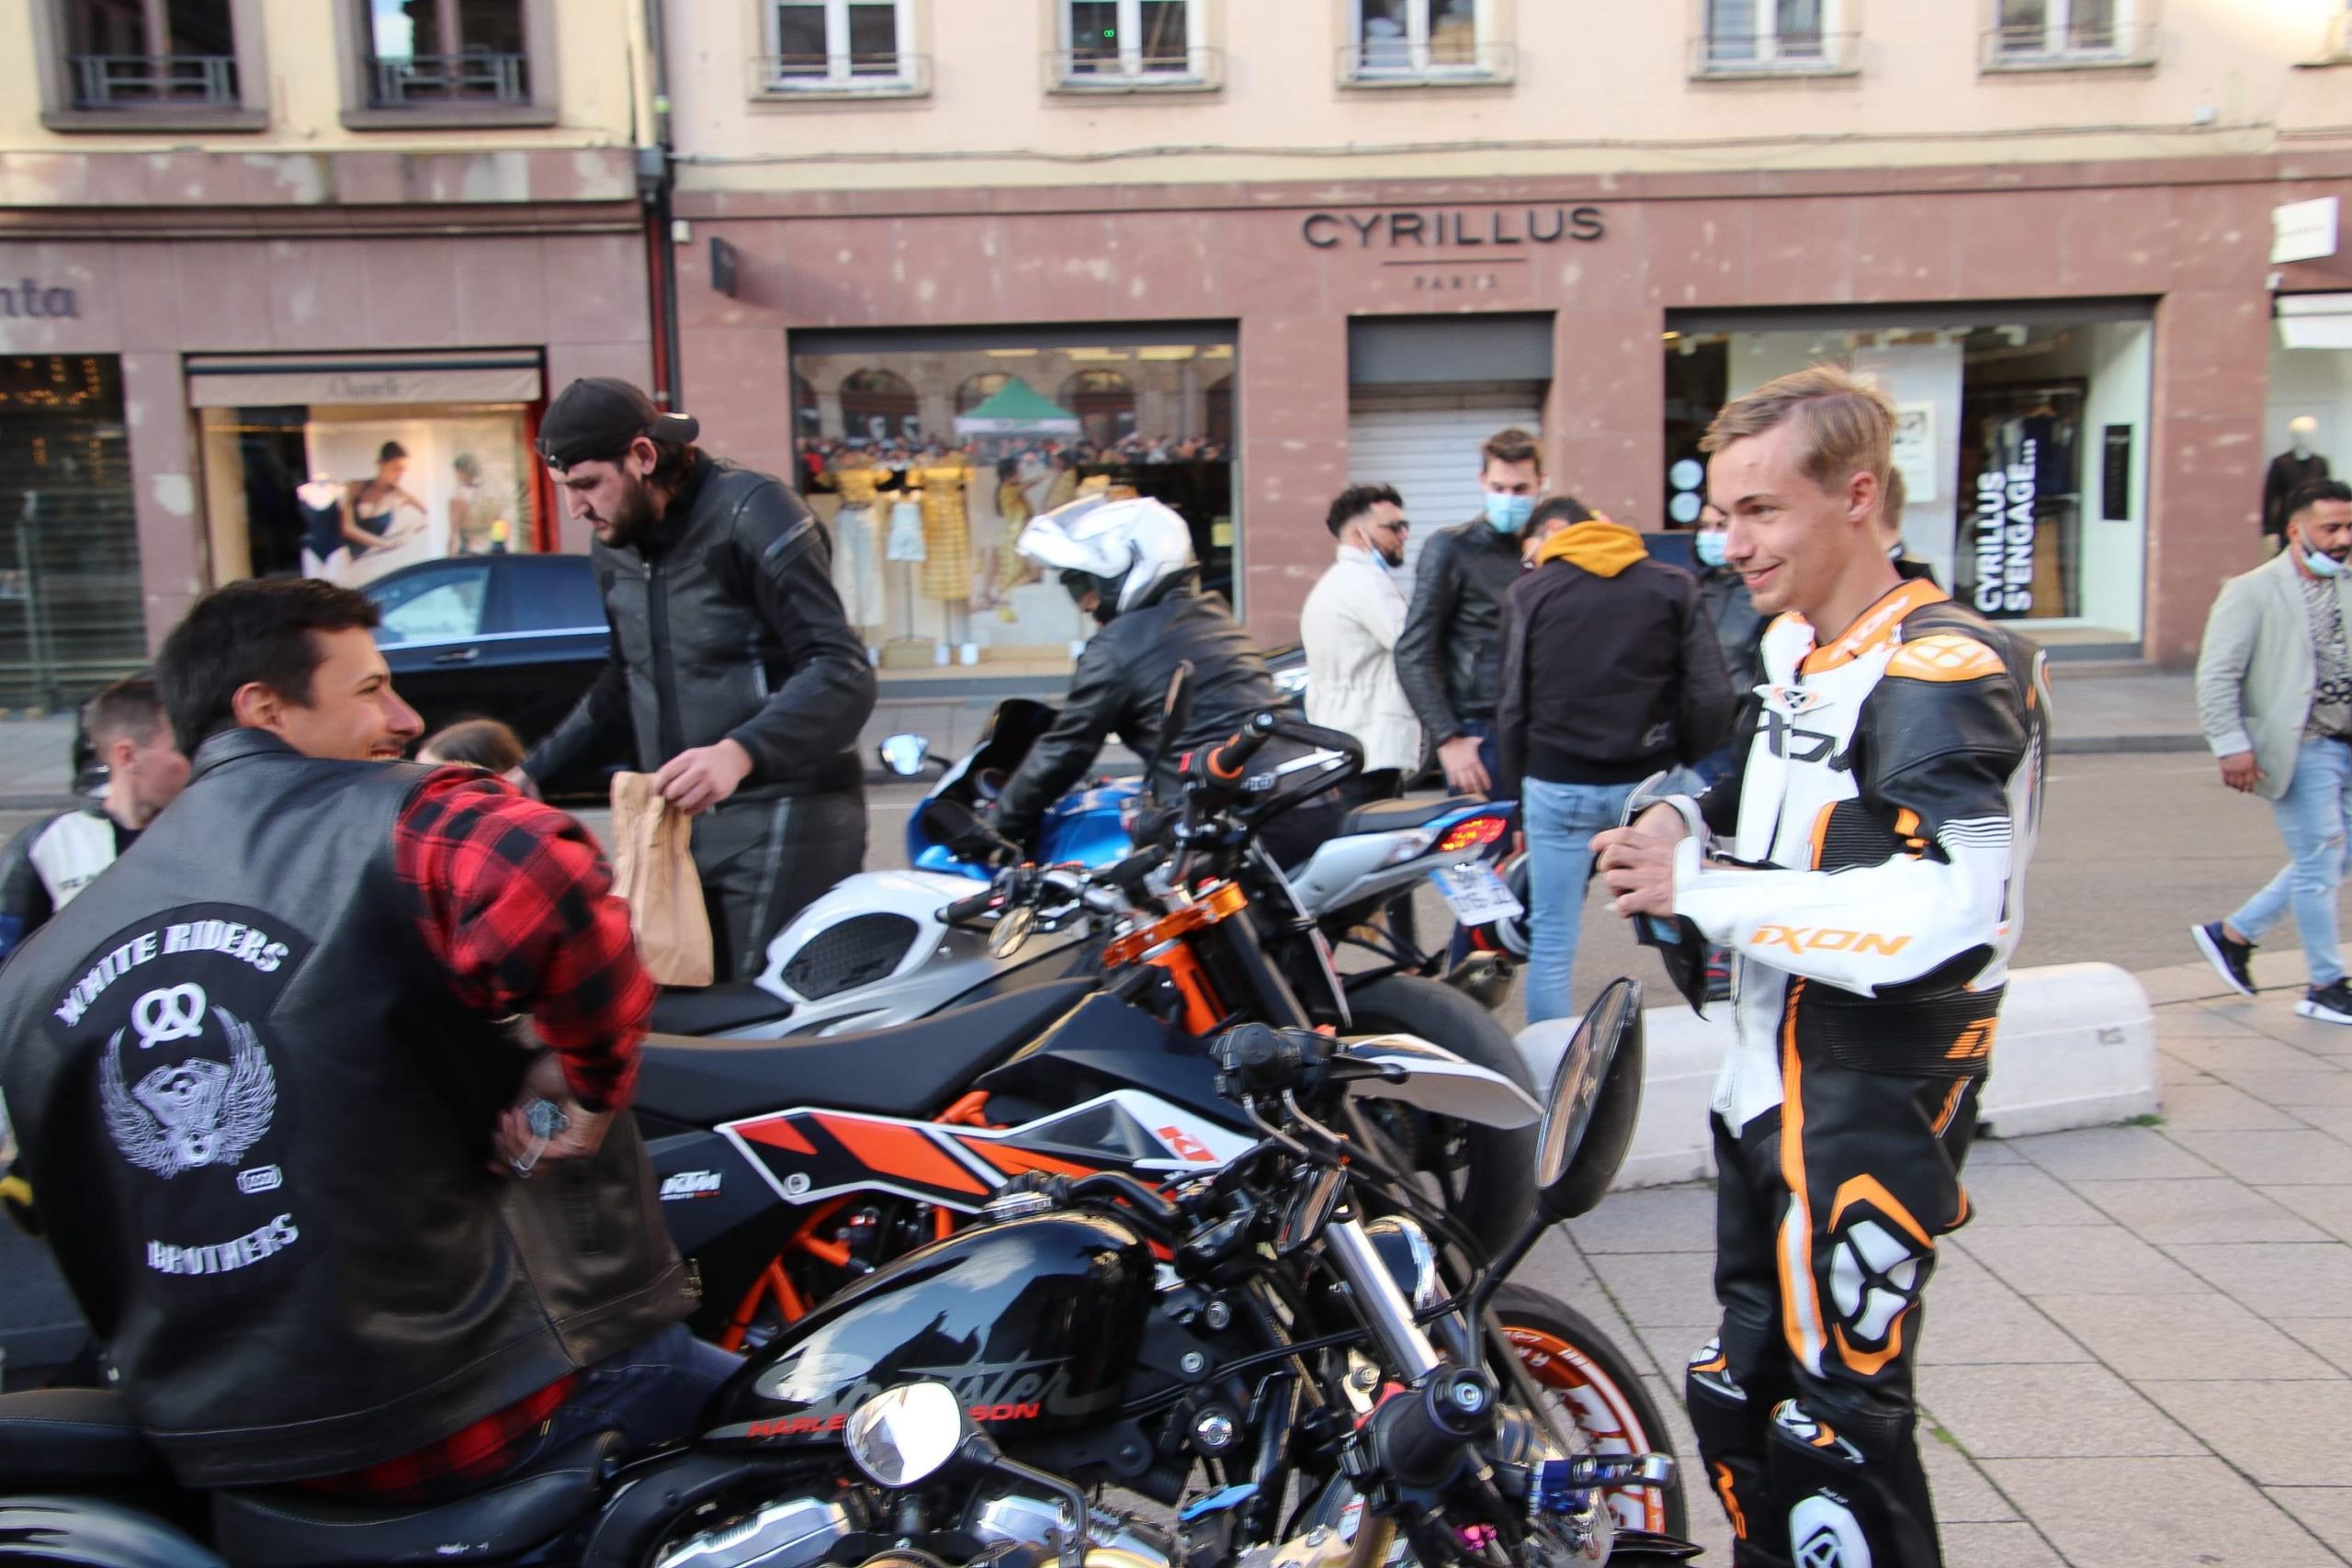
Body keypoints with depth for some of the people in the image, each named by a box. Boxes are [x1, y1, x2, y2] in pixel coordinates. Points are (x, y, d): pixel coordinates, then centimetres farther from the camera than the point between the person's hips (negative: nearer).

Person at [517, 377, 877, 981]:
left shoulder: (750, 513, -9)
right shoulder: (615, 546, 16)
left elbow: (843, 673, -18)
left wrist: (739, 753, -32)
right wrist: (531, 772, 22)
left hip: (781, 819, -8)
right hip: (679, 820, 8)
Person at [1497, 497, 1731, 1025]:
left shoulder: (1528, 592, 2)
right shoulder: (1673, 586, 6)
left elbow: (1512, 705, 1)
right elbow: (1712, 696, -1)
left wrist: (1515, 788, 10)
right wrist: (1681, 759, 13)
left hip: (1557, 784, -1)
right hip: (1647, 784, 1)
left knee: (1552, 941, 5)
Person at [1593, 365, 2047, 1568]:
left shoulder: (1942, 675, -19)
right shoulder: (1794, 648, 11)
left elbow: (1948, 918, -31)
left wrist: (1705, 892, -23)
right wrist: (1691, 826, 4)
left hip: (1873, 1106, -9)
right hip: (1768, 1089, 10)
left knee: (1836, 1428, -2)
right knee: (1739, 1399, 20)